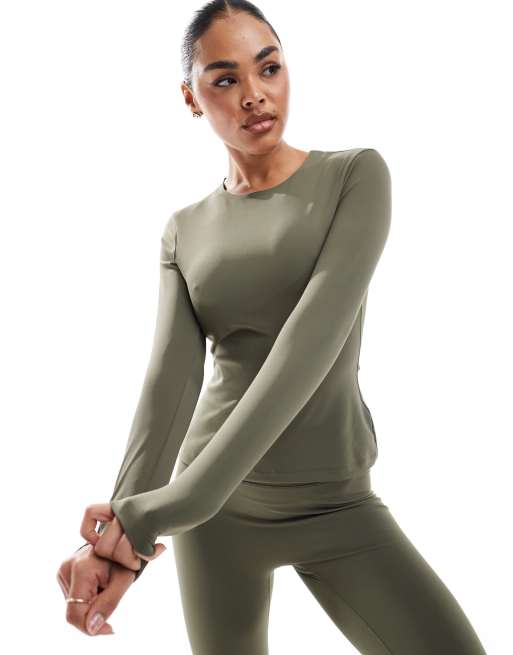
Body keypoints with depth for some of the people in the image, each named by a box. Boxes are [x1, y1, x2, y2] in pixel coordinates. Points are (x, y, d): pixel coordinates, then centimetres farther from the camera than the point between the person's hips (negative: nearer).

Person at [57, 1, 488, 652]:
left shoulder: (358, 175, -7)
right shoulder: (185, 232, 4)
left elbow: (315, 339, -22)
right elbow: (169, 380, -11)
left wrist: (171, 505, -30)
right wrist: (125, 527, -31)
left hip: (334, 503, -2)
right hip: (214, 503, 3)